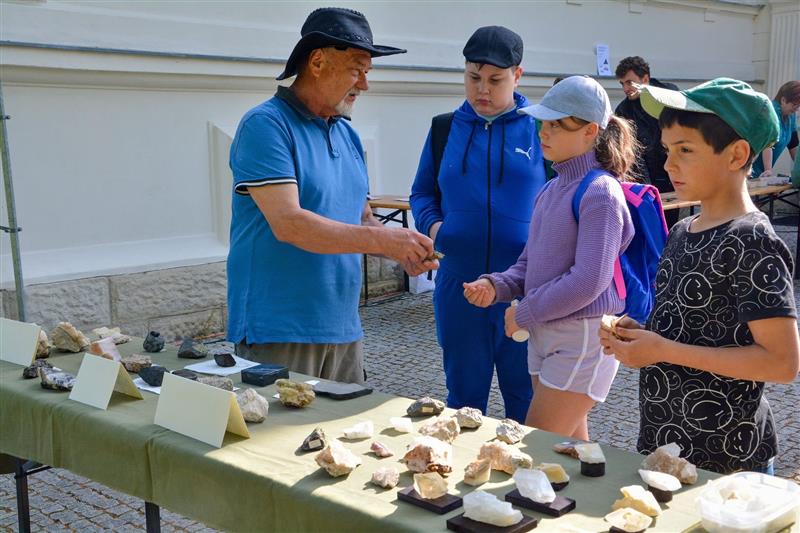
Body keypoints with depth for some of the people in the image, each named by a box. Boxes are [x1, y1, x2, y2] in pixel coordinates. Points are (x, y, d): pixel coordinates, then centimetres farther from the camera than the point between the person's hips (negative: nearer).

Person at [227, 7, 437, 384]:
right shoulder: (266, 125, -11)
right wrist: (381, 240, -21)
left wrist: (402, 251, -2)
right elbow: (287, 223, -21)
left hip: (344, 329, 7)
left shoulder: (348, 135, 12)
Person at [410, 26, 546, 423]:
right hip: (460, 285, 3)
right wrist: (432, 224, -6)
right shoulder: (446, 128, 7)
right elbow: (422, 192, 15)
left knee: (527, 399, 11)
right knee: (463, 397, 15)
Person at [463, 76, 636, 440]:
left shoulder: (600, 194, -16)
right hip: (543, 334, 8)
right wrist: (496, 286, -6)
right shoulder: (551, 190, 11)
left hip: (582, 338, -8)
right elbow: (529, 263, 14)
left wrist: (524, 314, -13)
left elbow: (588, 282, -23)